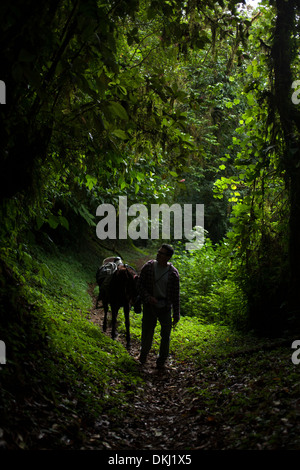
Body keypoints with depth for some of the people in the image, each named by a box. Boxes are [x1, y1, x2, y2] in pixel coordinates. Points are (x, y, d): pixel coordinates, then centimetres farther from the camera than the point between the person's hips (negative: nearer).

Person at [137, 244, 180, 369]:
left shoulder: (173, 273, -6)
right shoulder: (148, 266, -6)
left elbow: (175, 295, -1)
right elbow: (140, 284, 1)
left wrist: (176, 315, 0)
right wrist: (148, 297, -16)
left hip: (165, 308, 0)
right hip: (150, 306, 0)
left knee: (165, 335, 3)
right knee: (147, 332, 10)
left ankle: (161, 361, 22)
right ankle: (143, 357, 34)